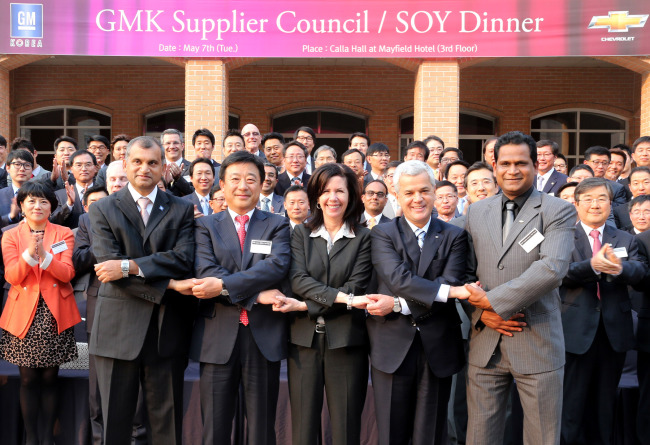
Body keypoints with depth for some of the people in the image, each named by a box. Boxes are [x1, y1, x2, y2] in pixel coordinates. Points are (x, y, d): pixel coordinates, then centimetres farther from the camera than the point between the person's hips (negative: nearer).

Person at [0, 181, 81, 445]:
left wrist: (44, 256, -21)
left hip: (55, 315, 0)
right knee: (28, 379, 4)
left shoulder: (64, 234, 6)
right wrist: (29, 254, -22)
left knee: (49, 378, 5)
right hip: (24, 314, 0)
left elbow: (67, 273, -6)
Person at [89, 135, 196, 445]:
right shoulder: (102, 210, 4)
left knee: (167, 419, 9)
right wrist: (168, 284, -16)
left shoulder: (181, 210, 7)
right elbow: (109, 265, -9)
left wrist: (129, 265, -18)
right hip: (118, 328, 0)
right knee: (115, 420, 10)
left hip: (167, 329, 1)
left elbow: (184, 258, -9)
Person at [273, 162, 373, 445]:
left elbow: (356, 289, -7)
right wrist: (342, 297, -18)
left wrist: (306, 305, -13)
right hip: (304, 339, 2)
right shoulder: (301, 234, 8)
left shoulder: (363, 237, 1)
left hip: (345, 341, -1)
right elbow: (298, 279, -6)